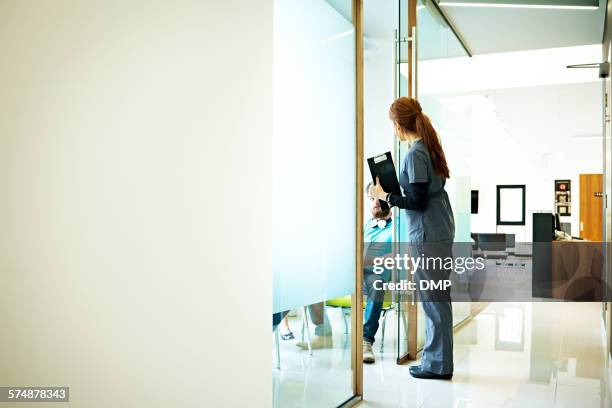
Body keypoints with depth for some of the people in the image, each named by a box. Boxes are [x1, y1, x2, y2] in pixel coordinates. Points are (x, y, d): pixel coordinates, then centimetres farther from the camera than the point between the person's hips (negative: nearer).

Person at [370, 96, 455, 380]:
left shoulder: (415, 154, -16)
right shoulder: (429, 147, 12)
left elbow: (418, 202, -18)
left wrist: (385, 196, -10)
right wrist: (395, 189, 18)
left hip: (427, 235, -9)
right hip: (441, 230, 10)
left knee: (433, 298, -1)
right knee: (436, 297, 14)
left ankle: (438, 364, 10)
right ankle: (436, 358, 25)